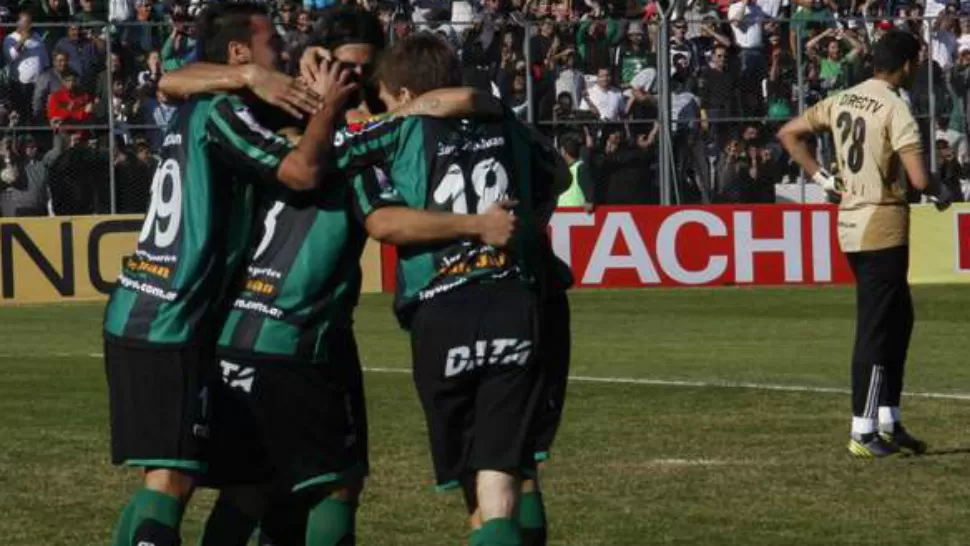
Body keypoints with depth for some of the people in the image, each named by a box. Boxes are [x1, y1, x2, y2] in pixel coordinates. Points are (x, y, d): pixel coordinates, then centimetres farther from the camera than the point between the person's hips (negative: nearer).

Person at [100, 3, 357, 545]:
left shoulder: (195, 111, 18)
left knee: (164, 474, 13)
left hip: (134, 316, 9)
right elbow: (303, 171, -21)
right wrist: (329, 105, -5)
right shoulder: (222, 112, -11)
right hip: (172, 326, -9)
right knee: (173, 478, -11)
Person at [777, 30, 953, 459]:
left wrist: (821, 177, 13)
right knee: (875, 328, -4)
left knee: (899, 318, 18)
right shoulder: (895, 110, -16)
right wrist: (940, 193, -2)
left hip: (851, 221, 8)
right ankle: (864, 433, -2)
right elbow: (918, 178, -23)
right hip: (883, 229, -8)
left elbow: (788, 134, 14)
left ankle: (888, 421, 20)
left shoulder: (842, 101, 7)